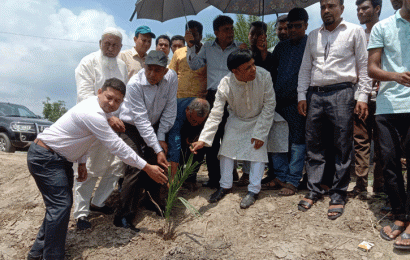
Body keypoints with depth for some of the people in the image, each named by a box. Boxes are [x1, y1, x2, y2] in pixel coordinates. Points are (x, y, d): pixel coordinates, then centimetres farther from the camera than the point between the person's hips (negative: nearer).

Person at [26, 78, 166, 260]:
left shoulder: (97, 109, 2)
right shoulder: (93, 114, -29)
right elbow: (117, 147, -28)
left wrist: (82, 162, 10)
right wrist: (147, 168, -23)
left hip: (59, 158, 10)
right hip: (44, 158, -10)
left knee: (62, 203, 12)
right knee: (60, 205, -15)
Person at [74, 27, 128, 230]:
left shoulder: (122, 65, 12)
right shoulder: (88, 63, -7)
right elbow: (85, 96, -17)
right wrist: (107, 117, -28)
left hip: (116, 124, 6)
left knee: (117, 166, 10)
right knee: (88, 170, -1)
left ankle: (97, 202, 29)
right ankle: (81, 213, 13)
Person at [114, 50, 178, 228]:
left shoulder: (171, 77, -16)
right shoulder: (134, 85, -28)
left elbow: (170, 109, -8)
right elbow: (141, 120, -29)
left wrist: (161, 138, -10)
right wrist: (158, 149, -32)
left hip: (154, 126, 4)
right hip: (132, 127, -4)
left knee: (158, 166, 1)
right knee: (135, 169, -14)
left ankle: (160, 206, 22)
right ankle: (123, 216, -3)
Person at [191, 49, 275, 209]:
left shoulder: (263, 76, -30)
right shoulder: (225, 85, -29)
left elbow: (269, 106, -19)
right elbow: (215, 115, -25)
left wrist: (260, 134, -20)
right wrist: (203, 139, -35)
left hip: (259, 119, -1)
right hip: (236, 119, 1)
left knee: (258, 149, -13)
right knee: (227, 146, -5)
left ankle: (253, 190, -1)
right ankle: (225, 186, 11)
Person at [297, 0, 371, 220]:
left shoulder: (355, 31, 7)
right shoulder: (313, 35, 18)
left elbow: (363, 65, 3)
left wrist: (362, 96, -5)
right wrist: (301, 96, 9)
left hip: (341, 93, -4)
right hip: (315, 95, 4)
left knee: (342, 148, 0)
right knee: (313, 146, 5)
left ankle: (338, 195, 9)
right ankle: (314, 190, 16)